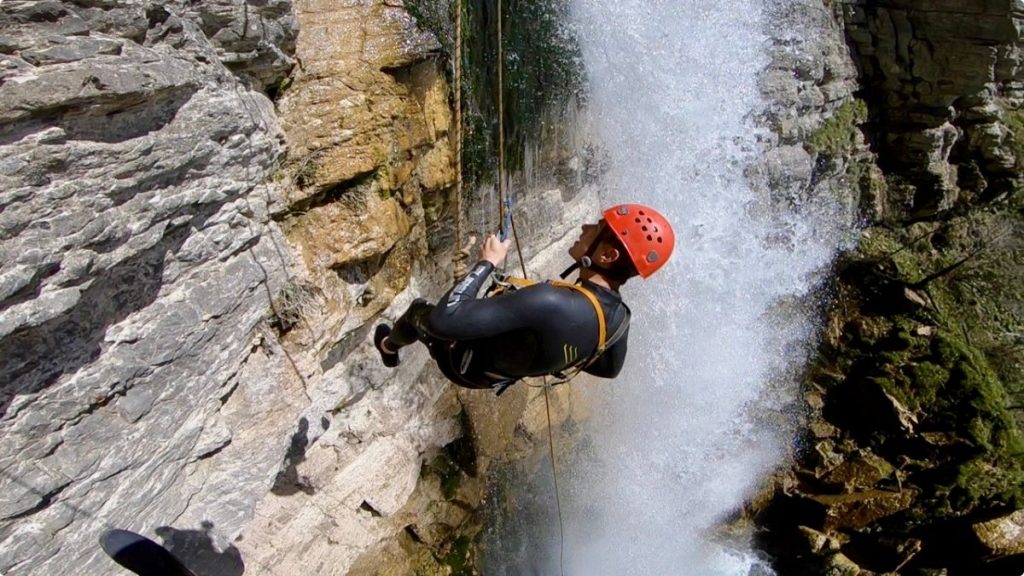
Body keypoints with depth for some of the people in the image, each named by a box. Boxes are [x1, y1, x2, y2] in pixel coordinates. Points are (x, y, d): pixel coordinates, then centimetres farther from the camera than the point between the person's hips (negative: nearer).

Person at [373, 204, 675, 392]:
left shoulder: (550, 302, -47)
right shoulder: (619, 317, -21)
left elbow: (444, 320, -47)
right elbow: (610, 367, 3)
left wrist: (487, 262, -34)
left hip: (468, 363, -6)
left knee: (419, 309, 21)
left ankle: (389, 348, 55)